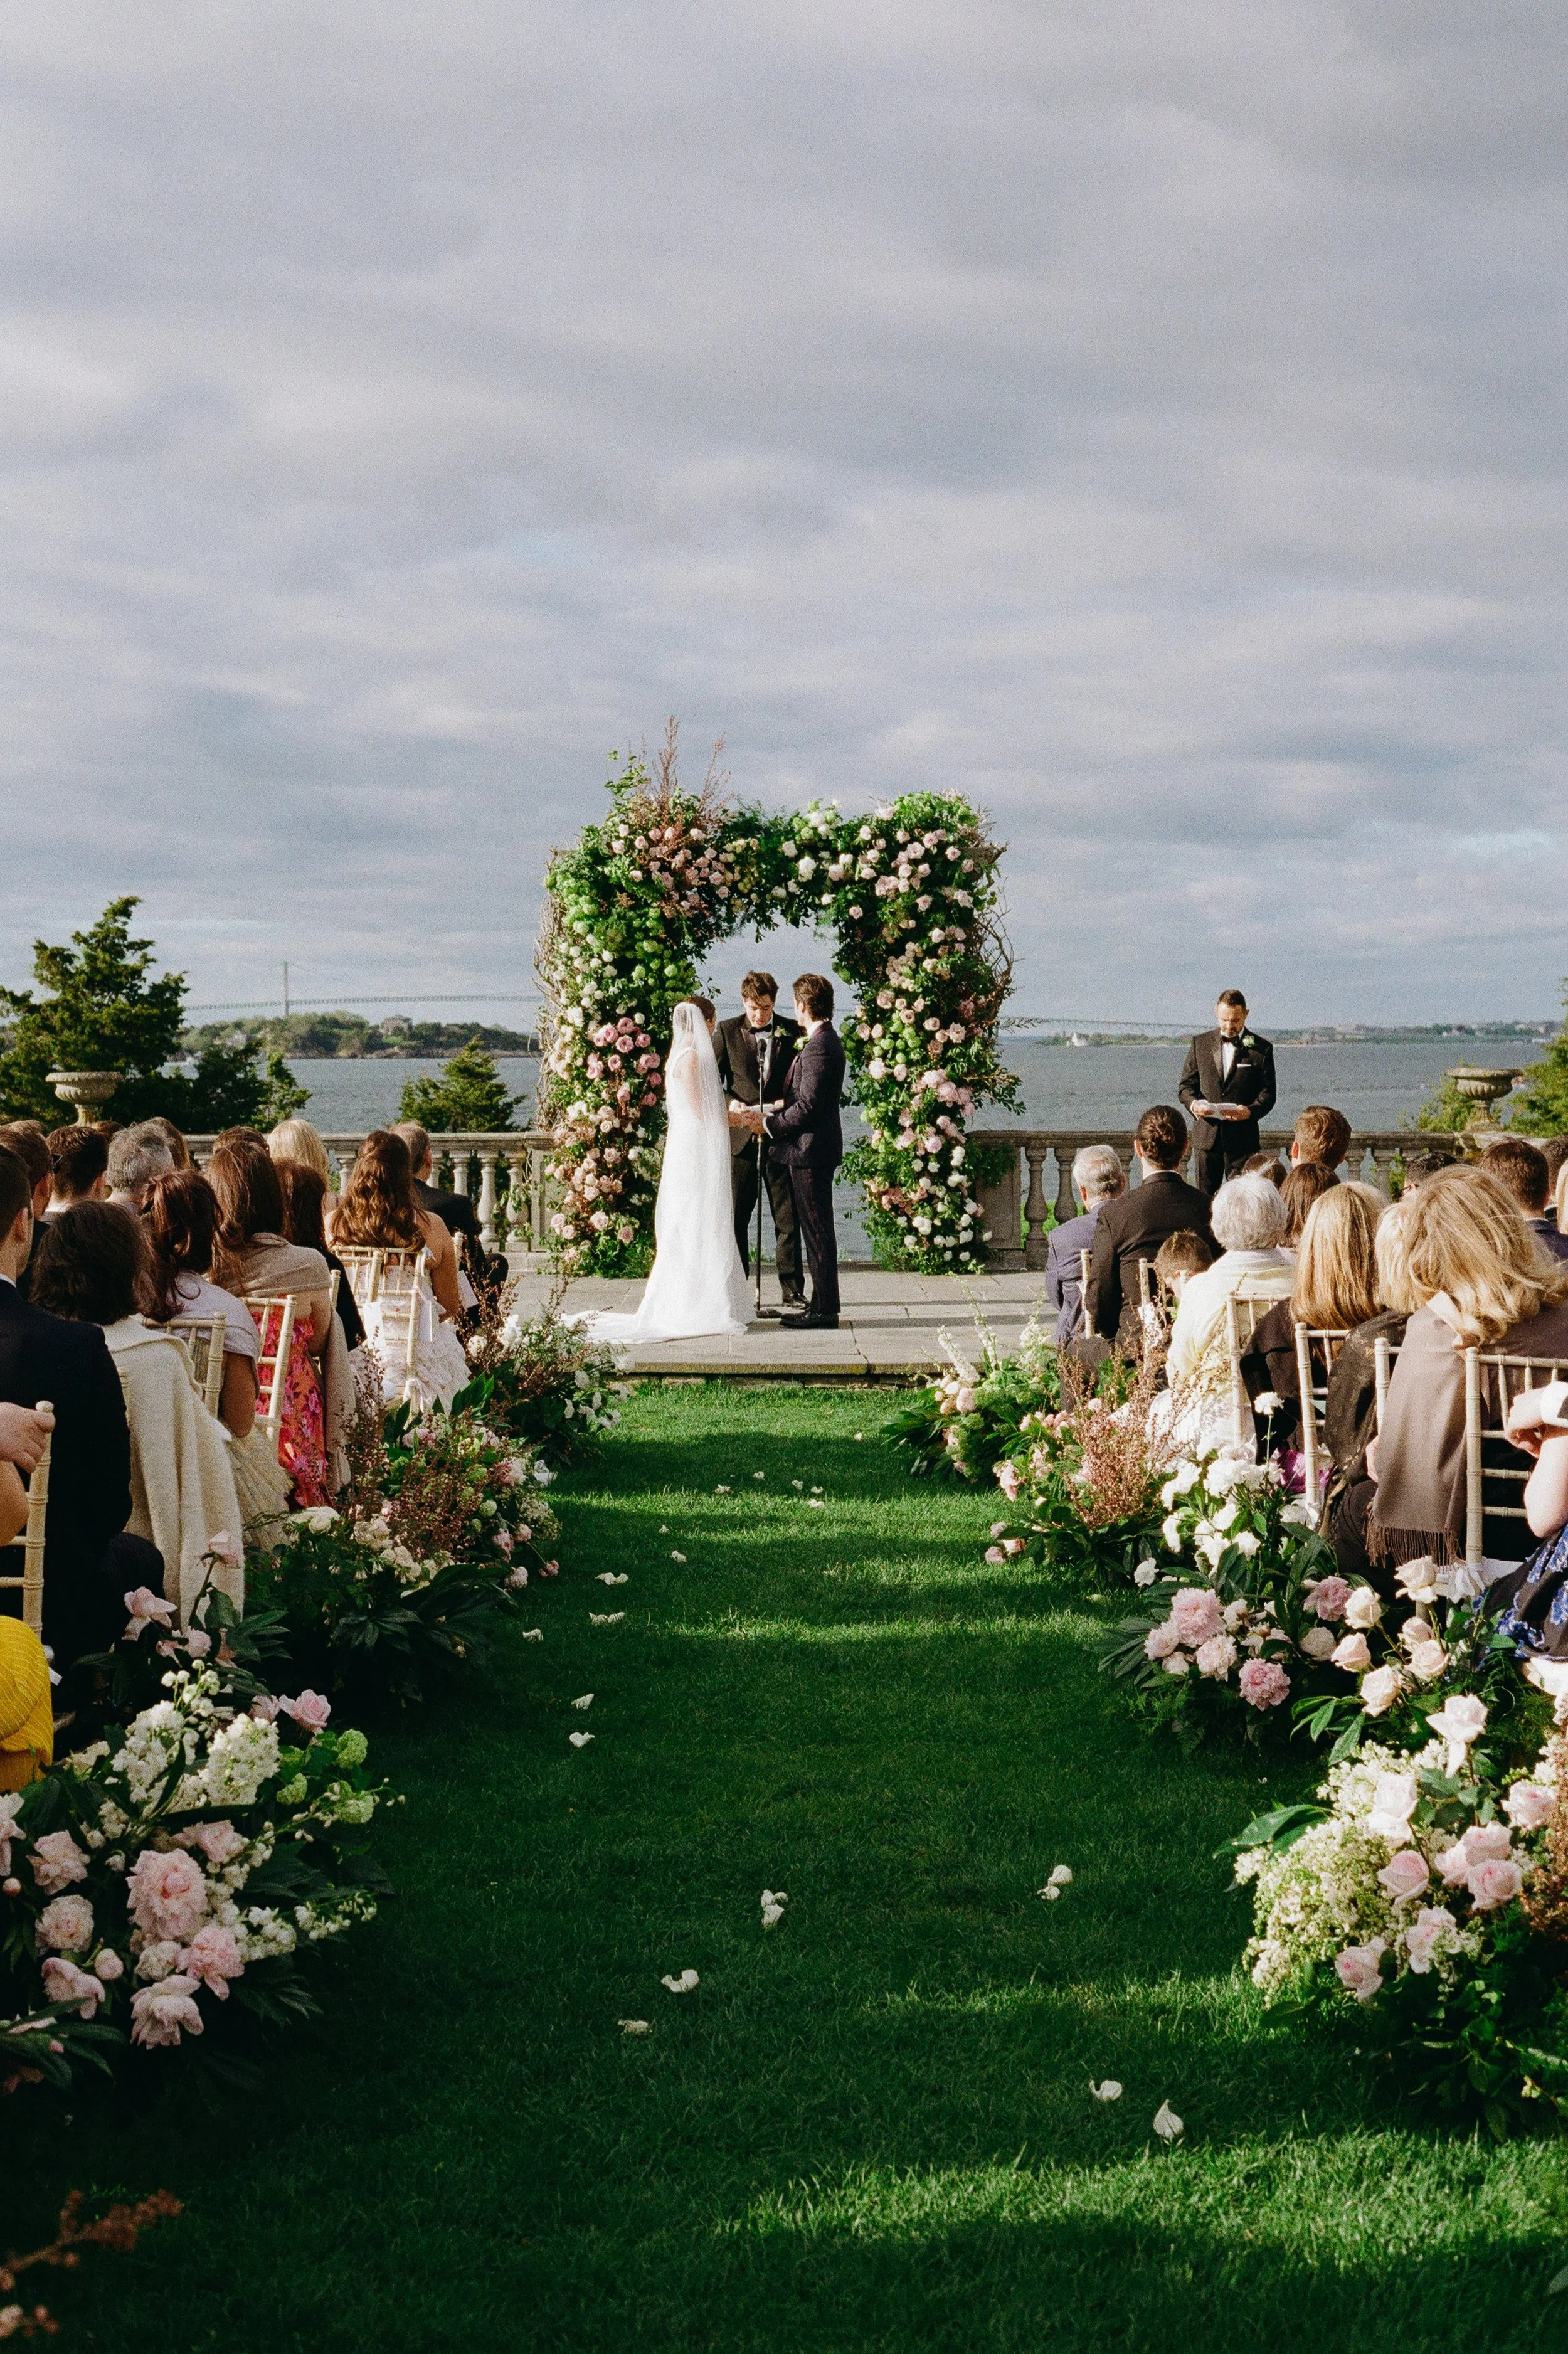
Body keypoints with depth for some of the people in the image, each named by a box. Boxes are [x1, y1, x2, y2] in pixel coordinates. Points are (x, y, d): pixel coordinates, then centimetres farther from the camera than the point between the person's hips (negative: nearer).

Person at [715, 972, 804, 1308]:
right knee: (736, 1218, 4)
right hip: (741, 1137, 0)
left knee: (788, 1217, 4)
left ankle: (792, 1289, 12)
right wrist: (730, 1102, -13)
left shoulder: (793, 1033, 3)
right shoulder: (727, 1032, 4)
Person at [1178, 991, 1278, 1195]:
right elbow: (1186, 1085, 12)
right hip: (1206, 1136, 2)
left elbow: (1268, 1093, 2)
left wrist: (1251, 1111, -18)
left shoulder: (1261, 1048, 4)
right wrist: (1193, 1103, -11)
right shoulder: (1200, 1043, 10)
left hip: (1242, 1138, -2)